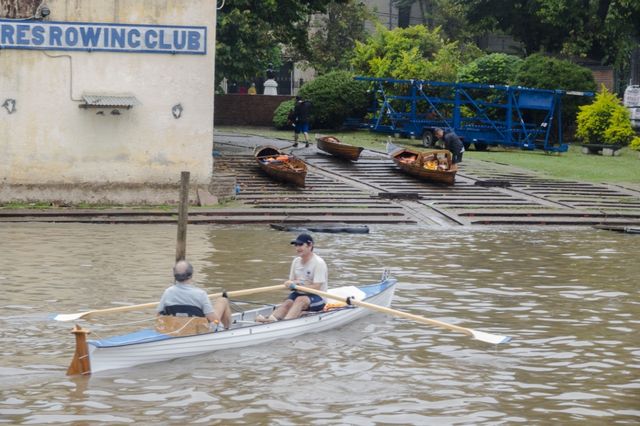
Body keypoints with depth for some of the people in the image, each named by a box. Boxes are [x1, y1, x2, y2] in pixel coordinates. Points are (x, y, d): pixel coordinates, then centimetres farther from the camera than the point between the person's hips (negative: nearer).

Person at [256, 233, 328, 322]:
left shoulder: (319, 263, -12)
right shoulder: (296, 261, 11)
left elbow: (316, 288, -18)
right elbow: (291, 280, 15)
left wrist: (297, 285, -23)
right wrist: (289, 283, -9)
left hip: (317, 298, -6)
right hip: (299, 294, 6)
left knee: (300, 300, -35)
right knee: (287, 303, -24)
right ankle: (271, 319, -54)